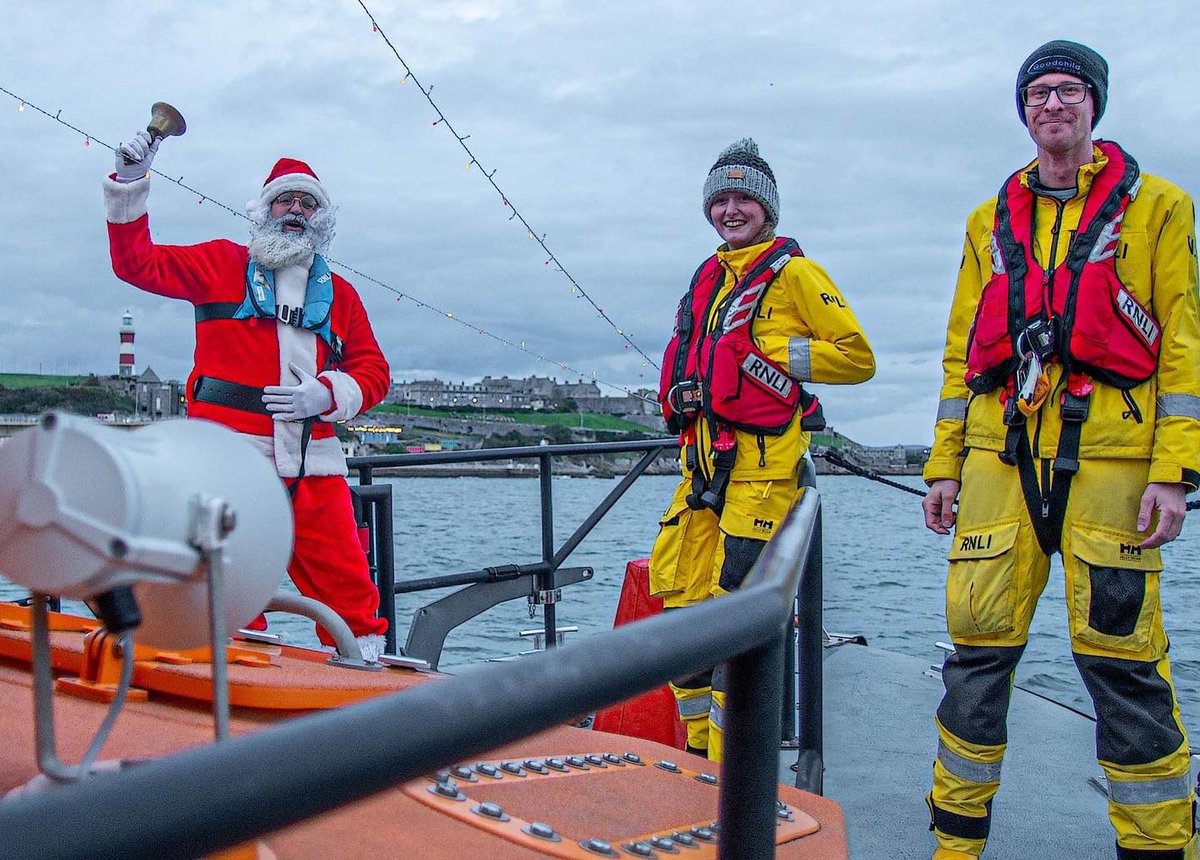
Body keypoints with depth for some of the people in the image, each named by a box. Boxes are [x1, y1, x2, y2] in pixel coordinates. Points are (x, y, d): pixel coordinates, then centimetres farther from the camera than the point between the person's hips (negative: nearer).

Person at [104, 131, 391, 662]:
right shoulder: (220, 264, 15)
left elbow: (373, 370, 16)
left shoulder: (338, 293, 19)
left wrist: (326, 394, -3)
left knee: (345, 583, -3)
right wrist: (129, 185, 5)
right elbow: (137, 262, 12)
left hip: (313, 462, 2)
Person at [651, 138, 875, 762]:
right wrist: (684, 396, 14)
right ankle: (701, 747, 18)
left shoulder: (793, 273, 0)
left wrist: (767, 350, -11)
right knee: (681, 598, 6)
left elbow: (858, 358, -4)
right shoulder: (707, 278, 22)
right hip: (704, 464, 8)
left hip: (763, 462, -8)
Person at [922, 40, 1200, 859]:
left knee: (1122, 655, -3)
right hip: (1002, 454, 3)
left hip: (1108, 455, -3)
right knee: (980, 643, 3)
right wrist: (944, 464, 10)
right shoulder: (992, 221, 17)